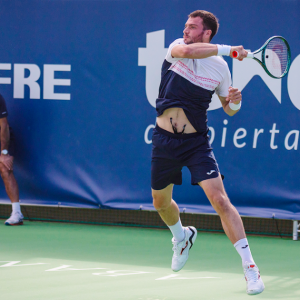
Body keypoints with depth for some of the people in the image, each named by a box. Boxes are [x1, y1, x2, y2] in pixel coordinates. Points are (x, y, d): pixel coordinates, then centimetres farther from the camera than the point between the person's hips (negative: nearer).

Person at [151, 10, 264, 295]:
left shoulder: (220, 67, -2)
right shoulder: (176, 47, -4)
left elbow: (229, 110, 12)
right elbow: (187, 51, -31)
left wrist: (235, 101, -12)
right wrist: (229, 49, -28)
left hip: (196, 142, -2)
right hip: (164, 140, 2)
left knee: (220, 199, -18)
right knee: (161, 203, 18)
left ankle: (249, 267, -17)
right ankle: (181, 236, 52)